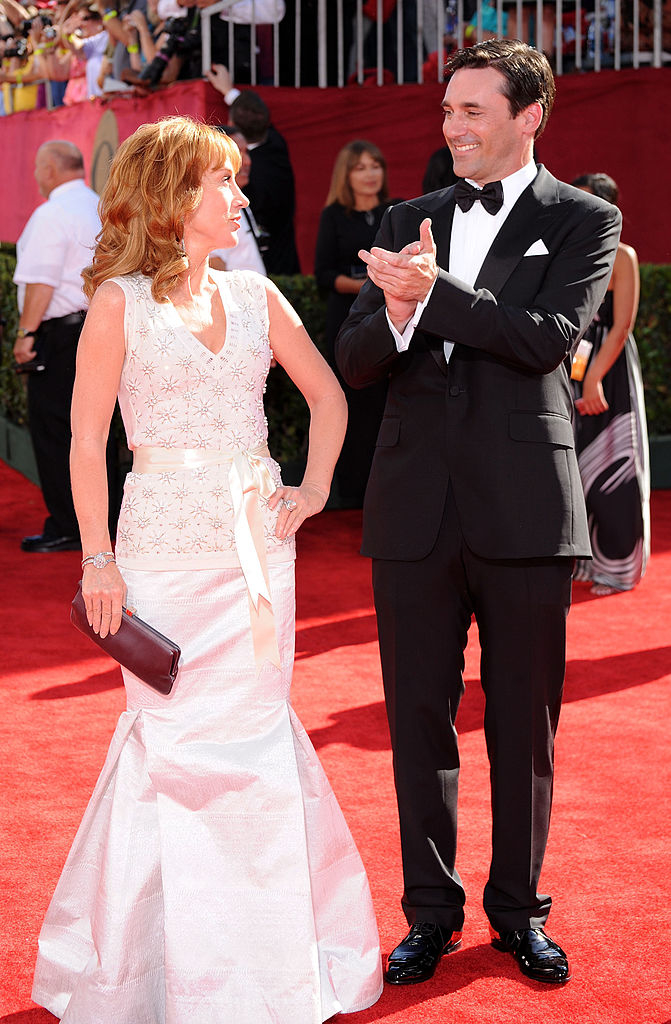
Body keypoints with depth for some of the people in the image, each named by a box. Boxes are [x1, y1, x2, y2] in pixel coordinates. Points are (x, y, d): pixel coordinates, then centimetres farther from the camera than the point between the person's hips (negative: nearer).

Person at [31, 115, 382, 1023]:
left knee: (253, 728, 7)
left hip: (256, 540, 4)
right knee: (173, 735, -1)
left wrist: (314, 490, 6)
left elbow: (328, 397, 18)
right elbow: (87, 438, -3)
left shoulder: (254, 296, 9)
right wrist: (98, 559, -7)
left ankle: (261, 946, 20)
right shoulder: (120, 301, -3)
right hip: (166, 544, -4)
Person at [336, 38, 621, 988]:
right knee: (420, 716, 9)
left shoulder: (584, 221, 1)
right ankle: (431, 909, 23)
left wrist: (433, 291, -18)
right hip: (417, 506, 3)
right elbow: (354, 361, 5)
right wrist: (397, 313, -16)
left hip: (524, 507, -3)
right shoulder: (409, 222, 11)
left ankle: (518, 907, 25)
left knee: (525, 722, 8)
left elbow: (547, 338, -15)